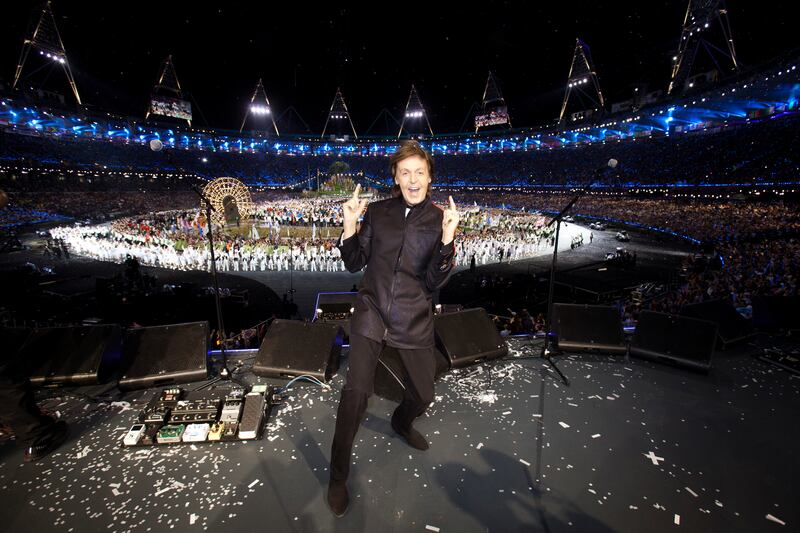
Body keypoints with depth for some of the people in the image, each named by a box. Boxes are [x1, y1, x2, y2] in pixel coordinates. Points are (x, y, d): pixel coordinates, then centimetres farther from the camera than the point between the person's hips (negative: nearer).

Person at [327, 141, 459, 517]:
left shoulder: (439, 219, -2)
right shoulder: (378, 212, 1)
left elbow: (434, 281, -8)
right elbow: (354, 264, 3)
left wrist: (447, 237, -22)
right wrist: (350, 224, -13)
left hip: (414, 320, 1)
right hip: (372, 313, -1)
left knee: (424, 395, 14)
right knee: (356, 392, -9)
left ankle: (401, 422, 52)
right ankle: (338, 476, 17)